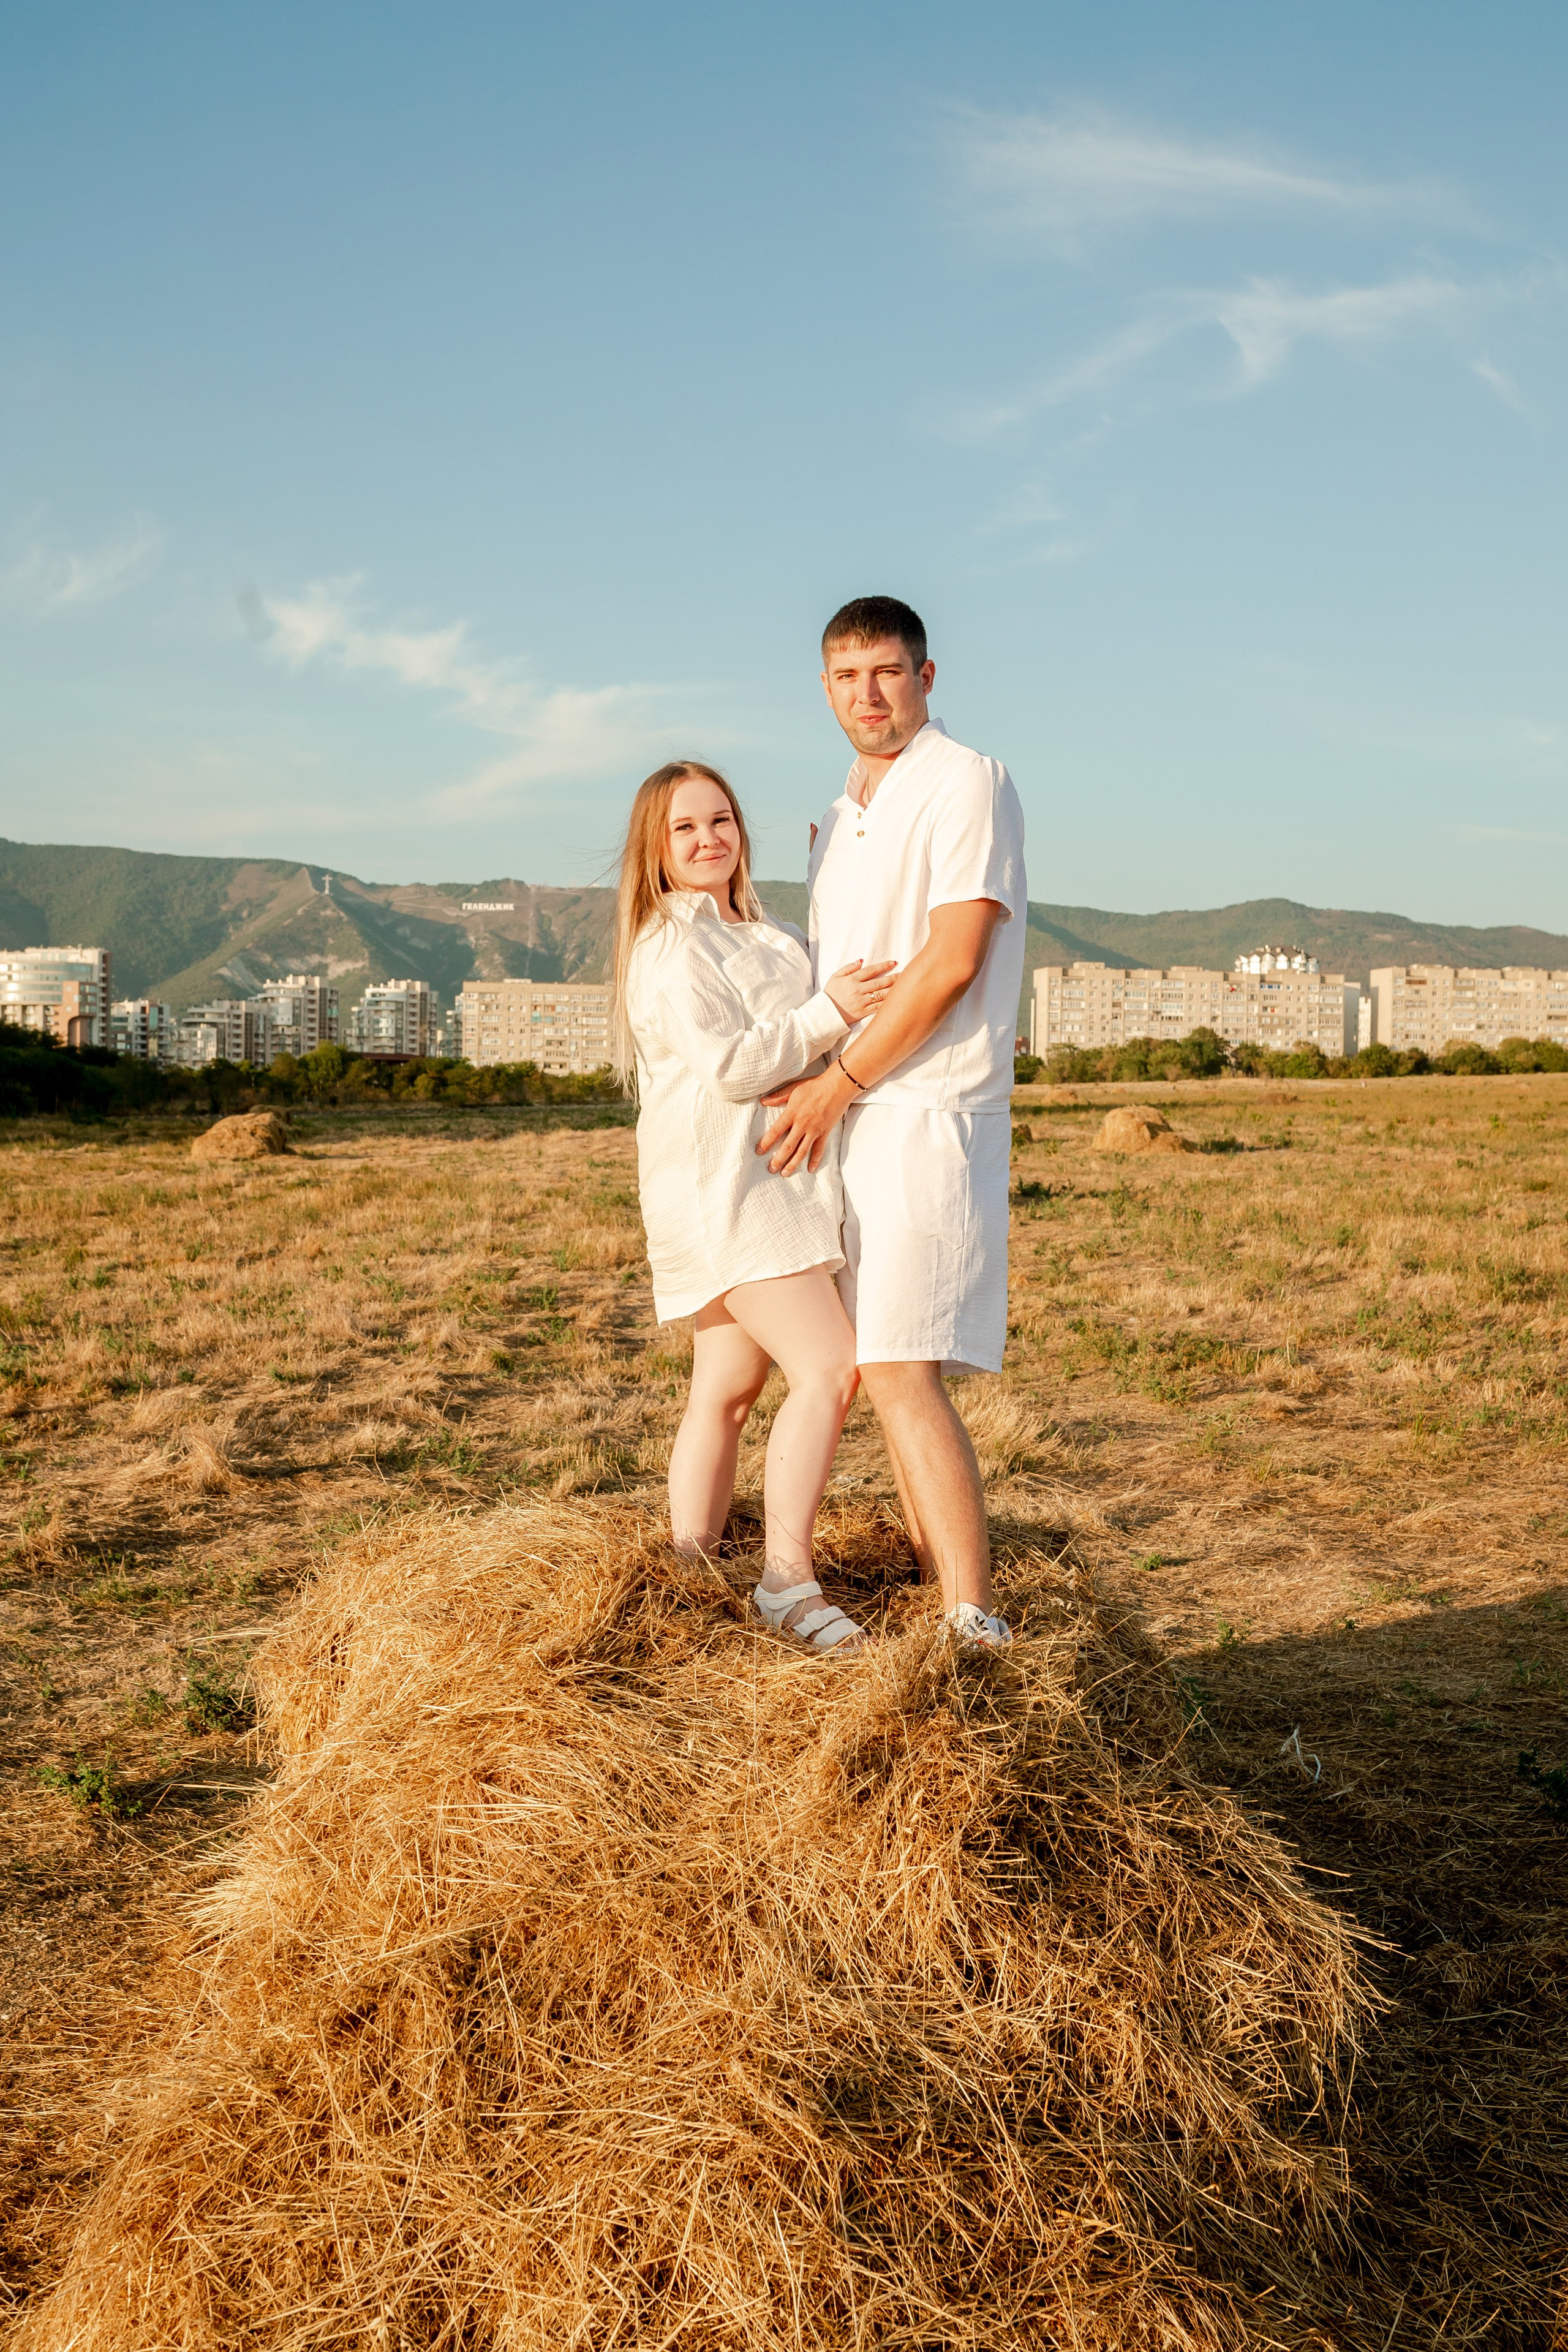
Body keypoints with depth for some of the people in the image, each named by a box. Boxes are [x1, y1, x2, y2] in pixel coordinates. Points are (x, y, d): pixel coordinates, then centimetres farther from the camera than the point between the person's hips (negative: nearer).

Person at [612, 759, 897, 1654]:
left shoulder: (773, 938, 20)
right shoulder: (667, 949, -9)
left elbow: (798, 1047, 33)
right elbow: (729, 1066, -18)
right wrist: (830, 1012, -19)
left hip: (775, 1189, 9)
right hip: (718, 1189, -9)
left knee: (727, 1391, 12)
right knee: (829, 1368, -19)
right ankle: (788, 1580, -16)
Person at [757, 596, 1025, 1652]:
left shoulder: (968, 782, -6)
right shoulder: (839, 819, 20)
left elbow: (952, 960, -16)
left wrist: (834, 1083, -13)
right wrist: (814, 1093, 15)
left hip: (929, 1117, -9)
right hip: (849, 1117, 9)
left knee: (902, 1372, -16)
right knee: (886, 1369, 10)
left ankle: (977, 1627, -13)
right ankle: (944, 1592, 20)